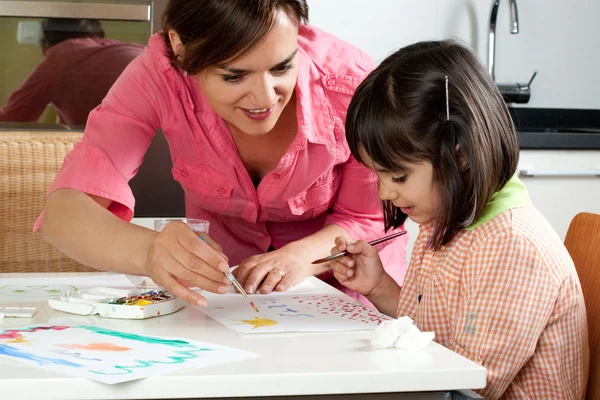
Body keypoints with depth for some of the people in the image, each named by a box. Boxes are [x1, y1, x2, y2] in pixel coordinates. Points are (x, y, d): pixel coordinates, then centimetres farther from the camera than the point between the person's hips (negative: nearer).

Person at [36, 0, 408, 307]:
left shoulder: (350, 86, -27)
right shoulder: (161, 73, -26)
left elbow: (370, 222, -11)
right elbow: (65, 209, -31)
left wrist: (303, 256, -33)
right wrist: (149, 251, -52)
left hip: (342, 288, -1)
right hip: (224, 285, 2)